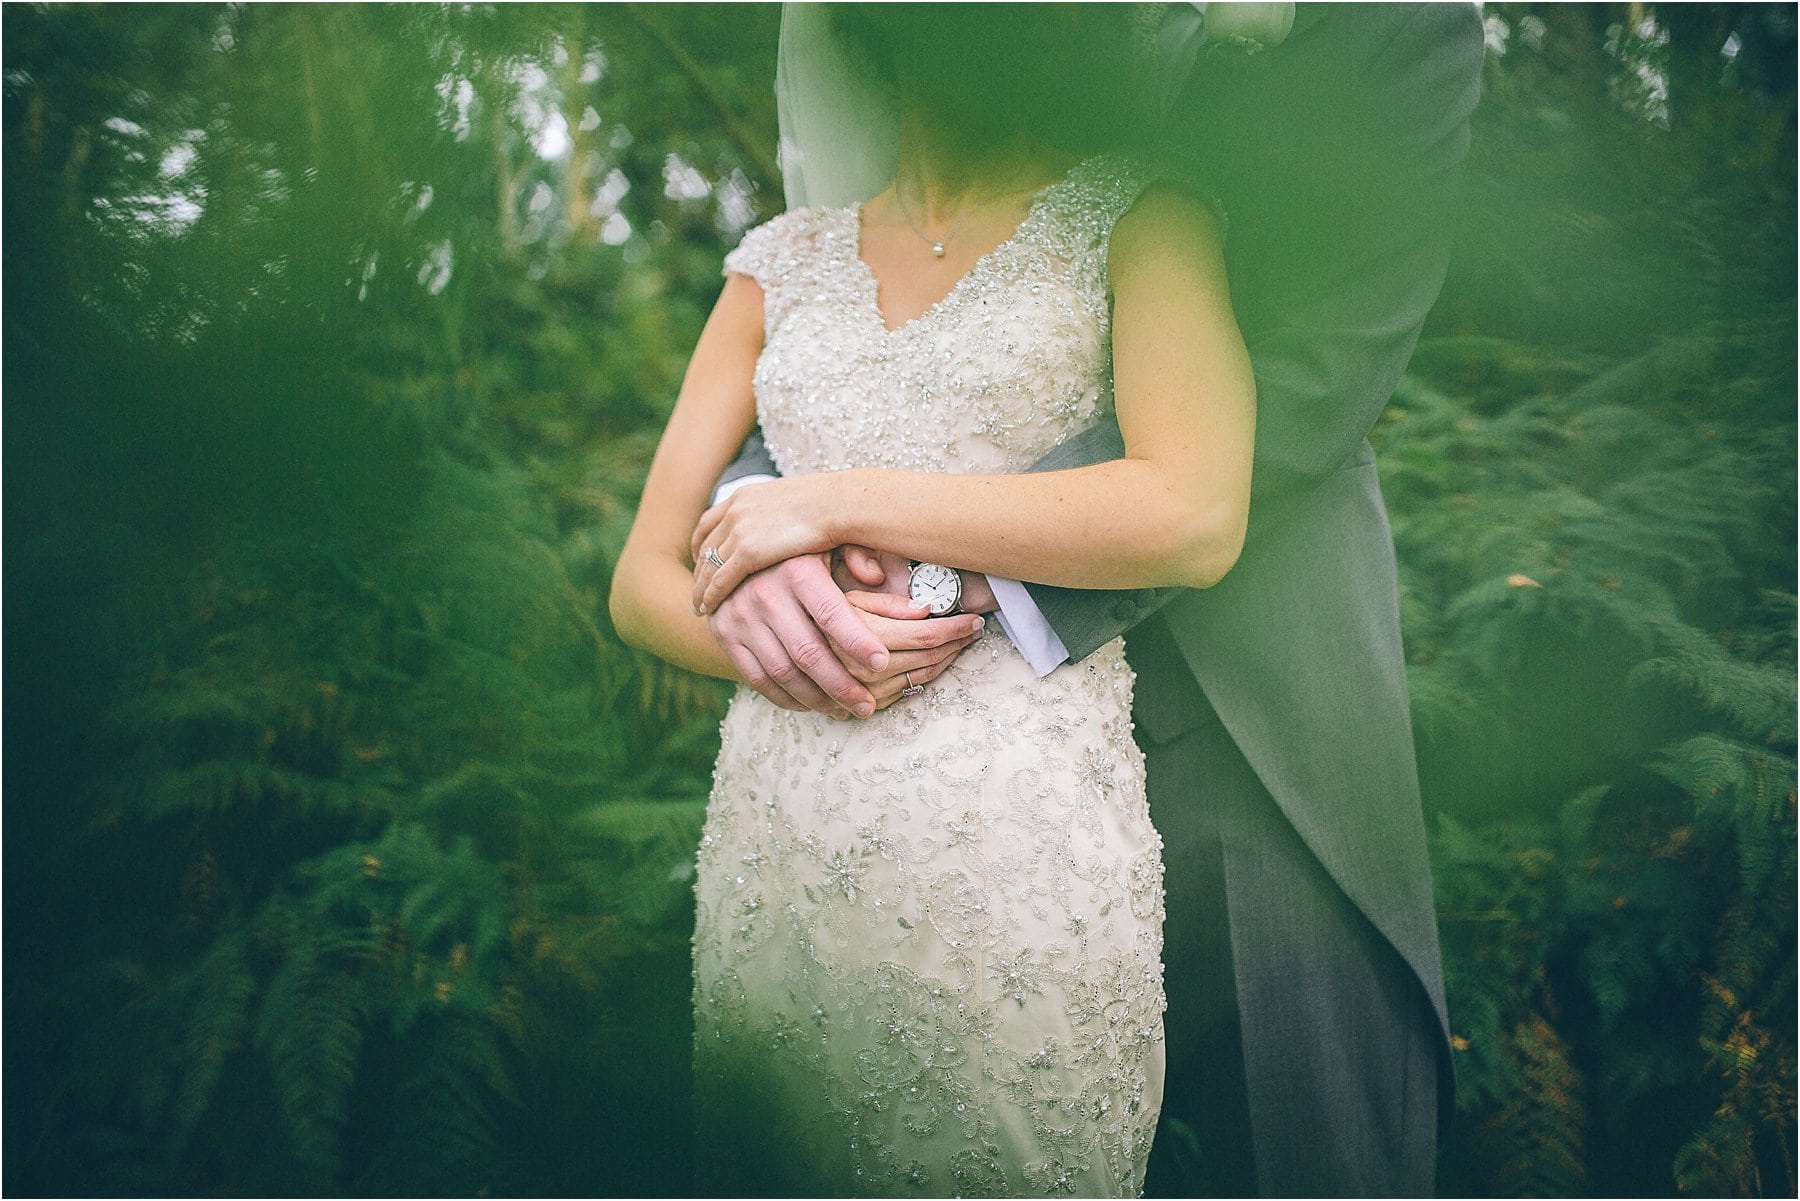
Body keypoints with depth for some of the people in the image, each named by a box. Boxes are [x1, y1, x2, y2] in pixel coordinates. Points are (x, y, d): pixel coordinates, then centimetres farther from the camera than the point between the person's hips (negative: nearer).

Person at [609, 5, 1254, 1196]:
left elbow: (1196, 518, -14)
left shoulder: (1137, 218, 4)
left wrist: (837, 500, -11)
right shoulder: (786, 260, 13)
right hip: (779, 831, 3)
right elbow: (645, 582, 10)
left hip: (1019, 842, -3)